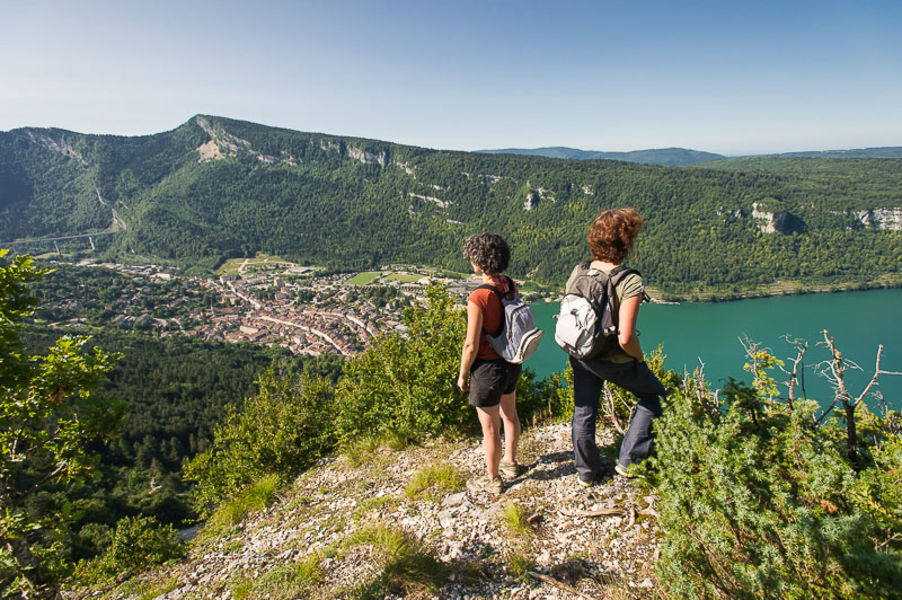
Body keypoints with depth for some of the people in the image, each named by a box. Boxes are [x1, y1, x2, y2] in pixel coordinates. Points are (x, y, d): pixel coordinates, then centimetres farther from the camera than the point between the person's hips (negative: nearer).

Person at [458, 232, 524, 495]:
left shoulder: (478, 298, -29)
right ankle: (510, 462, 49)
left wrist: (463, 375, -8)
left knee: (490, 428, 12)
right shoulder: (510, 286, -7)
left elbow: (471, 345, -23)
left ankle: (492, 480, 32)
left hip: (488, 368, -8)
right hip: (512, 361, 8)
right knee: (509, 414, 27)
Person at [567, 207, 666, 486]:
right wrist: (639, 356, -9)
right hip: (615, 360, -5)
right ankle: (628, 460, 23)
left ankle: (587, 471, 40)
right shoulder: (630, 281, -26)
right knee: (654, 396, 21)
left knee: (583, 411, 21)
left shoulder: (578, 272, -8)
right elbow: (625, 338, -29)